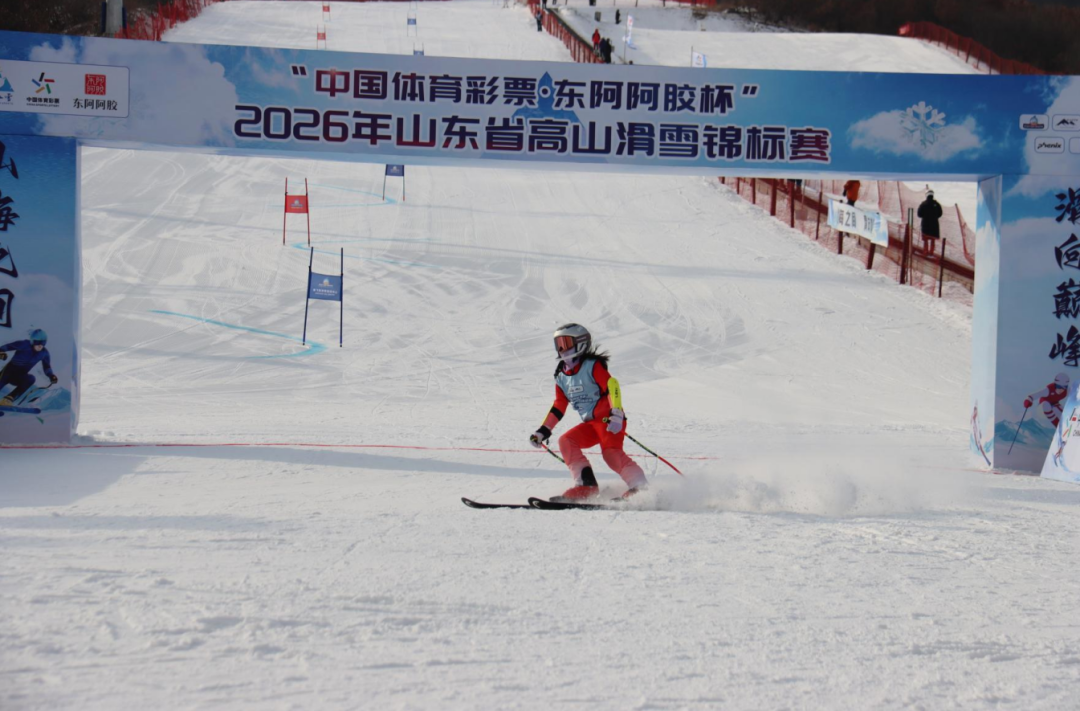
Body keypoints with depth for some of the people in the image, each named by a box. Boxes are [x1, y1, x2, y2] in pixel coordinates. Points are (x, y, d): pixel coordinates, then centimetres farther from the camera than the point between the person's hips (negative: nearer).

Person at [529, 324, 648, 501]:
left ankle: (640, 487, -21)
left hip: (609, 420, -8)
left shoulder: (592, 365, -7)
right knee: (566, 442, -11)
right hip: (590, 424, 8)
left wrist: (616, 414, -32)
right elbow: (558, 407, 22)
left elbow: (612, 386, -18)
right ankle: (586, 485, -16)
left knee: (611, 453, -27)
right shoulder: (562, 377, 14)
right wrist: (543, 431, 16)